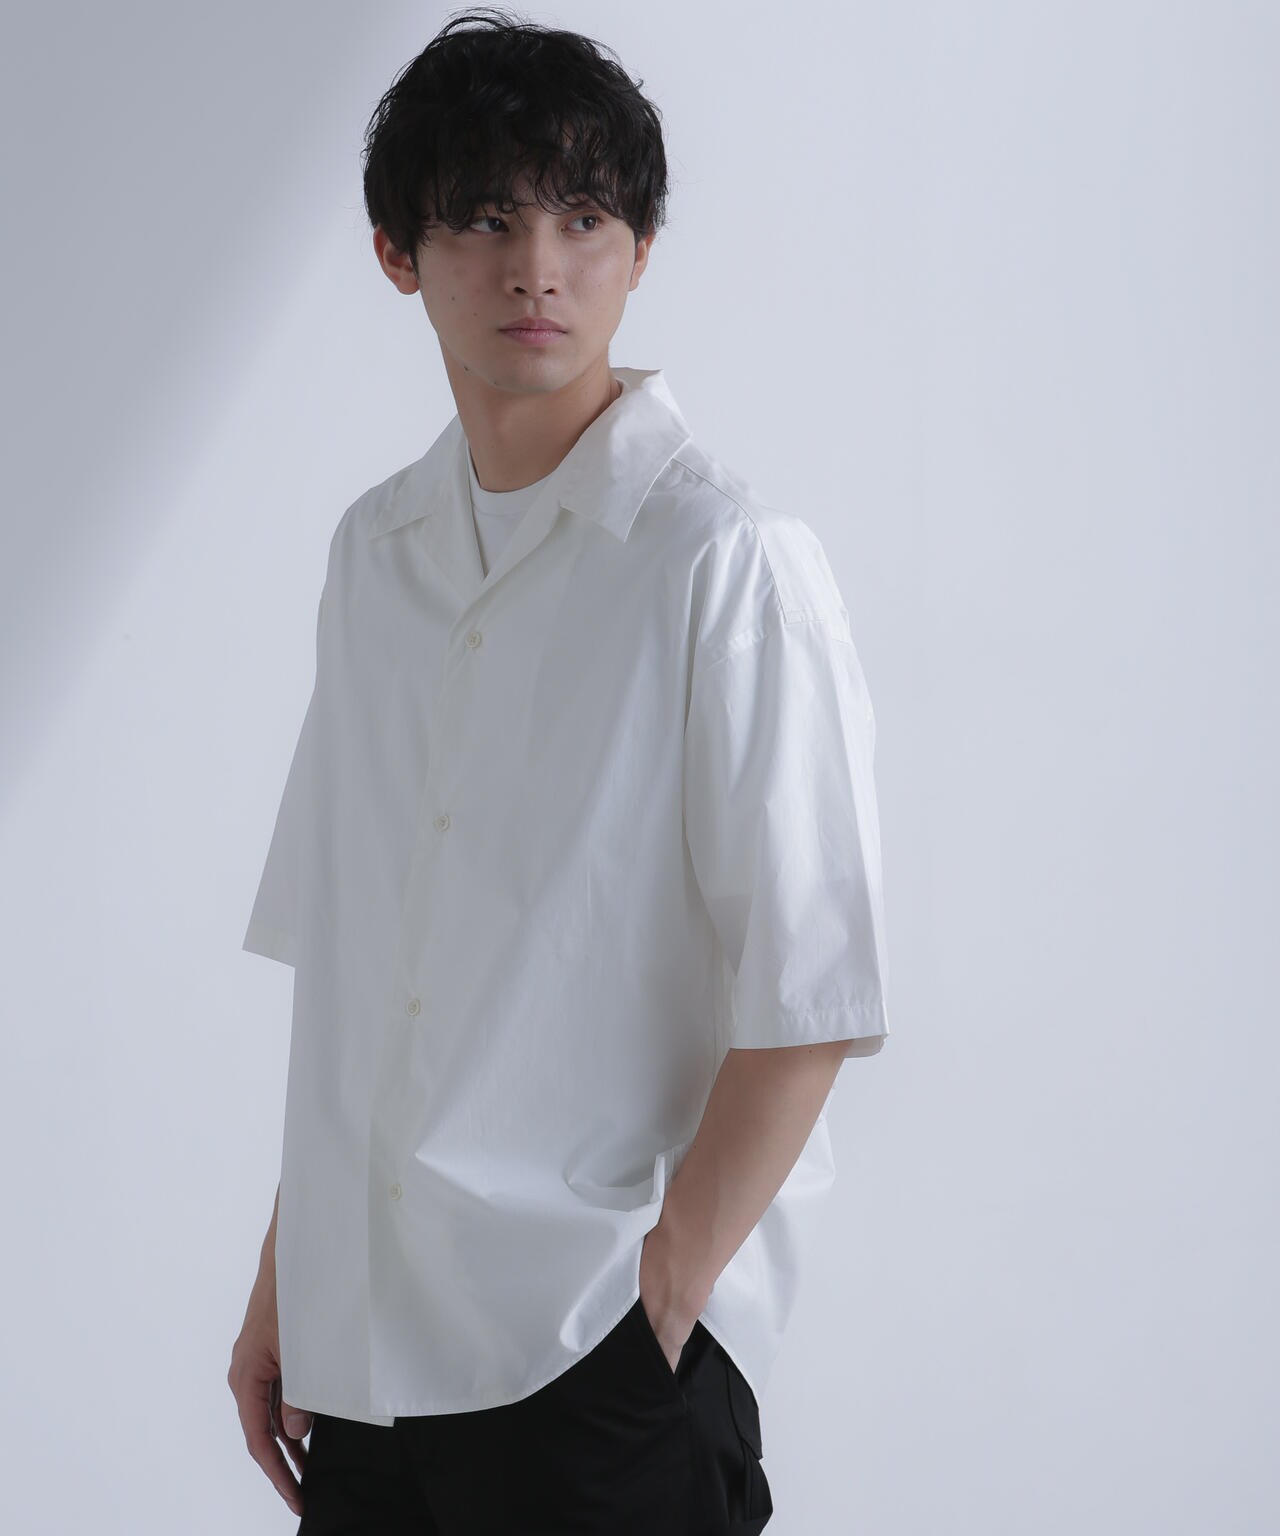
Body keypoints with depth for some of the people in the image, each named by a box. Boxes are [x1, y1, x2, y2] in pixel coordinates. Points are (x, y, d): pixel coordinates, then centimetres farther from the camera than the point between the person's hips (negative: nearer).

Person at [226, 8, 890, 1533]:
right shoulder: (375, 550, 10)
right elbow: (337, 962, 14)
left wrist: (661, 1298, -13)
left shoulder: (726, 562, -8)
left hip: (598, 1354, -5)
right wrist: (283, 1276, 11)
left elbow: (806, 999, -11)